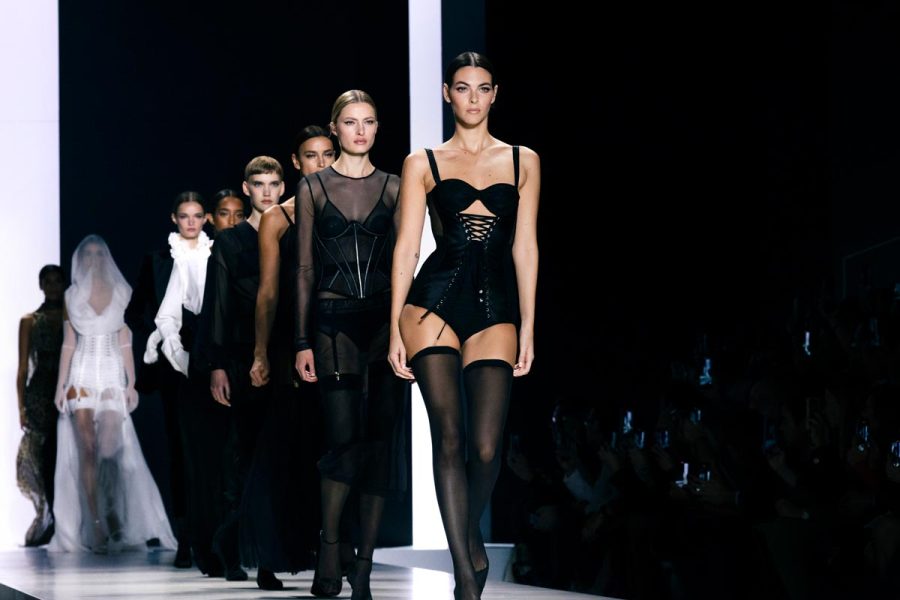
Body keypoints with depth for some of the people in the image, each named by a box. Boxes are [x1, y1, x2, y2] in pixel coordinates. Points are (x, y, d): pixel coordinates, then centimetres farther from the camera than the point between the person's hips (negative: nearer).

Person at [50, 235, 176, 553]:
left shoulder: (122, 293, 6)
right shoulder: (72, 296, 8)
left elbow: (125, 343, 5)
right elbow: (68, 344, 9)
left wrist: (132, 383, -1)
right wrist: (60, 385, 2)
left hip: (112, 375, -1)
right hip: (81, 376, 1)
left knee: (109, 449, -13)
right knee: (87, 450, -4)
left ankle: (113, 508, 10)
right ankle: (96, 524, -2)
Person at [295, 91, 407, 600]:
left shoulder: (393, 188, 10)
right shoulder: (313, 188, 7)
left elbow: (402, 261, 9)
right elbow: (305, 270, 5)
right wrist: (302, 341, -2)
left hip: (384, 319, 2)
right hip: (334, 322, -1)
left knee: (381, 439, -2)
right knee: (344, 438, -11)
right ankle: (330, 553, 7)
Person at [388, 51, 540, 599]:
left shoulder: (523, 161, 12)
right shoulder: (424, 164, 8)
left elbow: (525, 247, 10)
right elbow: (407, 247, 5)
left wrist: (528, 327, 5)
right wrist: (395, 329, -1)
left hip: (496, 308, 1)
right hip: (435, 301, -1)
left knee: (486, 447, -6)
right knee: (449, 438, -8)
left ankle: (471, 535, 26)